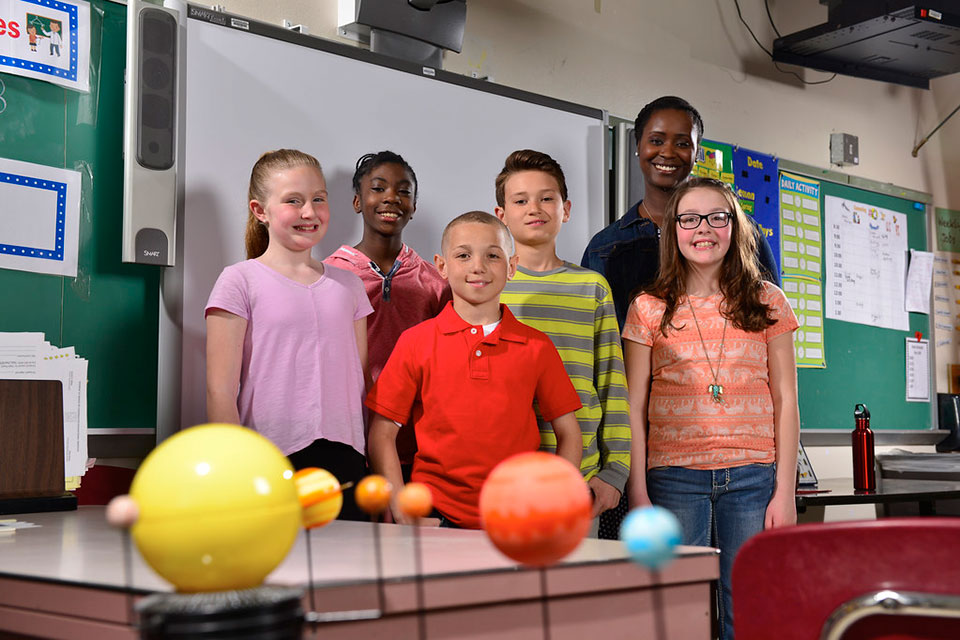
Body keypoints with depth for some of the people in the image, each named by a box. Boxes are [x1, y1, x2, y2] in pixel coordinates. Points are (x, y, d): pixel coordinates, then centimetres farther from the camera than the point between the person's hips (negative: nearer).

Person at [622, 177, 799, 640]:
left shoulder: (767, 302, 8)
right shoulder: (649, 309, 5)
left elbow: (785, 401, 7)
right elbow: (634, 409, 4)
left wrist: (784, 492, 0)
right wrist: (638, 494, -3)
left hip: (751, 477, 1)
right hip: (674, 476, -1)